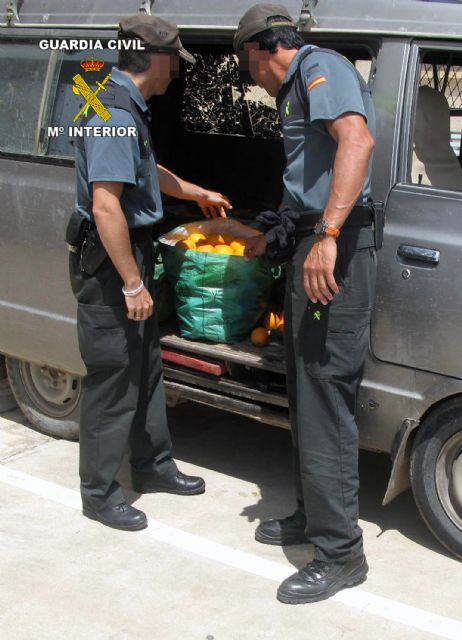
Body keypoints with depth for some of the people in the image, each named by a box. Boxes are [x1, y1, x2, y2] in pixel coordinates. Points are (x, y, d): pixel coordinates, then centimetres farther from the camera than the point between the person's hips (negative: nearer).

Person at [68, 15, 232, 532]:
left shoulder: (126, 107, 12)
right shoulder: (115, 114, -22)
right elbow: (105, 206, -28)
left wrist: (197, 193, 40)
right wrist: (132, 283, -25)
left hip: (130, 254, 11)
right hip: (109, 262, -11)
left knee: (146, 367, 19)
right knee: (113, 378, -1)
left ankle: (152, 465, 34)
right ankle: (99, 493, 13)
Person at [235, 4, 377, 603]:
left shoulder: (320, 67, -8)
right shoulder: (296, 87, 24)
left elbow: (357, 138, -28)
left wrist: (326, 234, -36)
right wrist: (271, 238, 46)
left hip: (333, 255, -11)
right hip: (309, 248, 11)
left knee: (323, 402, -7)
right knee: (305, 394, 17)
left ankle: (341, 553, 3)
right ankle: (312, 515, 32)